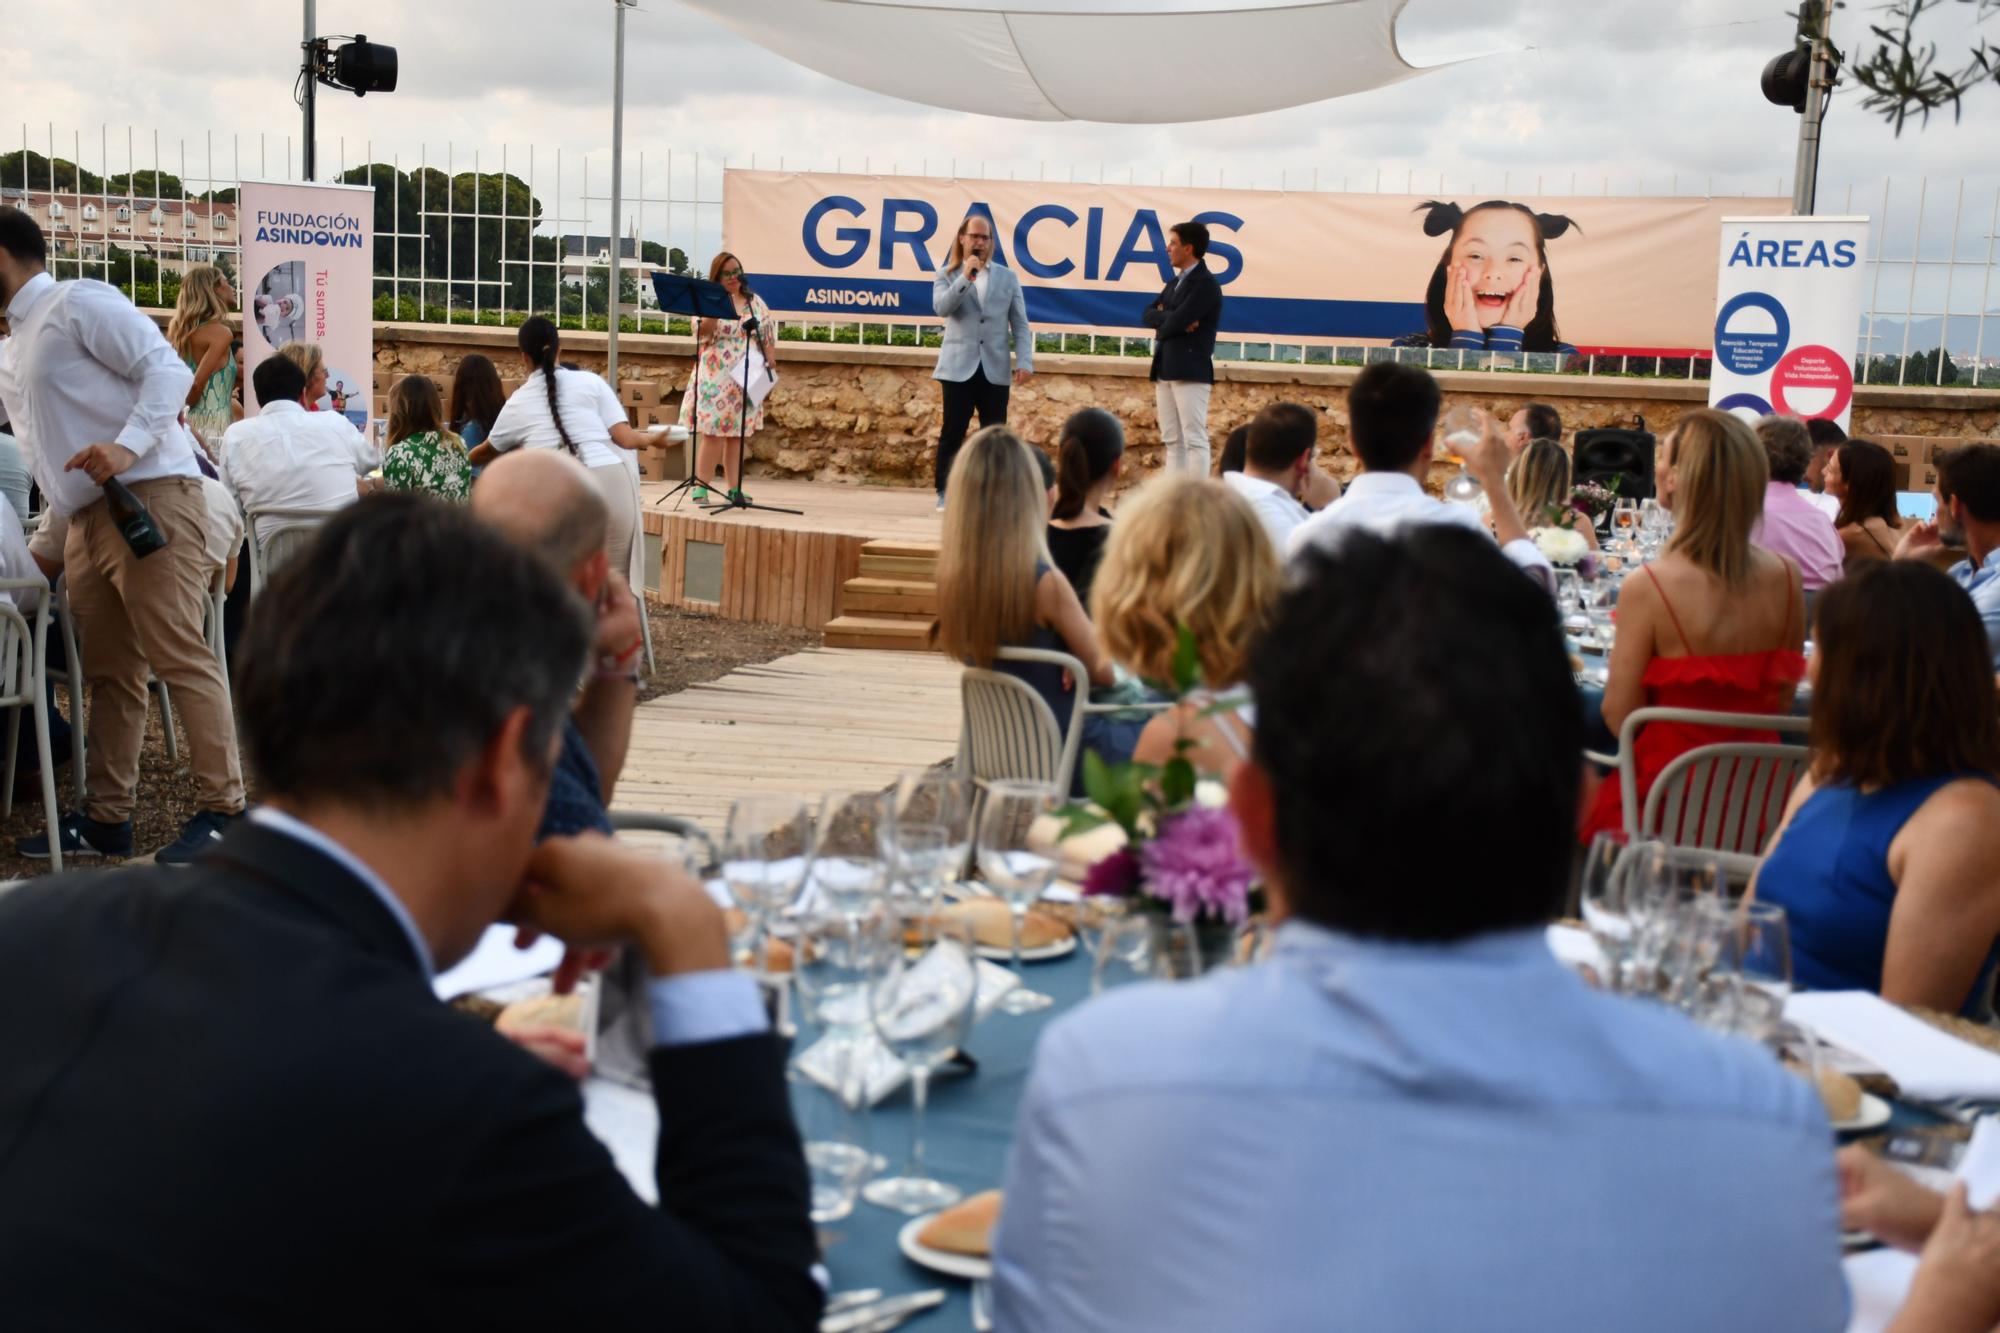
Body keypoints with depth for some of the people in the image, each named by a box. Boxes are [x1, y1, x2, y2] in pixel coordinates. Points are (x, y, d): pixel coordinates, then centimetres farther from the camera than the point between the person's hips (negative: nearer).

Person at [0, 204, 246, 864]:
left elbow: (167, 369, -11)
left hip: (149, 496, -9)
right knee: (110, 674, 9)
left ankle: (223, 808, -10)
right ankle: (106, 820, 12)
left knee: (179, 656, -11)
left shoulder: (79, 302, -2)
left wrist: (127, 445, -24)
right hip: (88, 516, 9)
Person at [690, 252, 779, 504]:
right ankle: (700, 485, -5)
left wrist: (771, 365, 1)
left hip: (746, 378, 3)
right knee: (713, 431, -10)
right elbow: (701, 333, -12)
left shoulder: (756, 302, 12)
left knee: (738, 433, 4)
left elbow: (768, 337, 12)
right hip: (716, 378, -3)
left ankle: (734, 488, 7)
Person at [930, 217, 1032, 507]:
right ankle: (945, 493, 8)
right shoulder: (947, 275, 7)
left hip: (995, 370, 1)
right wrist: (965, 277, -18)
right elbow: (940, 308, -12)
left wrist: (1025, 361, -5)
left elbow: (1020, 324, 6)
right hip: (959, 368, -1)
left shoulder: (1007, 277, 10)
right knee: (952, 433, 0)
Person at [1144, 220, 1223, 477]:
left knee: (1194, 439, -9)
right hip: (1166, 370, 9)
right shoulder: (1174, 282, 19)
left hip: (1191, 371, -9)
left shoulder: (1206, 283, -9)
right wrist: (1171, 319, -8)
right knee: (1172, 440, 9)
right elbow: (1148, 315, 9)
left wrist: (1161, 327, 2)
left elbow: (1177, 322, -18)